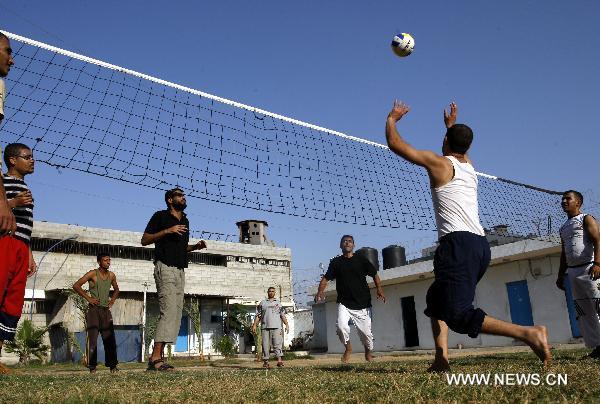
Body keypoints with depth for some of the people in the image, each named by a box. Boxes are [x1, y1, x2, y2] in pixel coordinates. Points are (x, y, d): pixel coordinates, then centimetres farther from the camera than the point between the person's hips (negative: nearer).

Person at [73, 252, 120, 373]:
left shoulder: (111, 275, 11)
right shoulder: (92, 274, -5)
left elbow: (116, 289, 28)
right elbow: (76, 286, -8)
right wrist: (88, 298, -10)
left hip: (106, 310, 5)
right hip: (94, 310, -5)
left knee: (110, 338, 2)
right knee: (93, 338, -6)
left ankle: (112, 365, 7)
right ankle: (92, 366, 0)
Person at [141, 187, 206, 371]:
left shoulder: (185, 221, 21)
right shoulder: (160, 216, 0)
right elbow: (144, 240, -4)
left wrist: (195, 246, 9)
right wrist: (167, 231, -15)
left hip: (180, 270, 8)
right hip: (165, 268, -8)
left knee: (176, 314, 2)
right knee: (169, 311, -18)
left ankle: (158, 356, 3)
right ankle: (155, 358, -20)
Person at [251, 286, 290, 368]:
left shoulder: (278, 303, 18)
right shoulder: (262, 303, 15)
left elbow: (283, 315, 14)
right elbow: (258, 315, 10)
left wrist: (287, 325, 4)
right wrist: (254, 325, 0)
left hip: (276, 327, 0)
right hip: (265, 327, 0)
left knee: (278, 344, -11)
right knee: (265, 345, 0)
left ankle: (279, 360, -19)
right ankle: (266, 361, 6)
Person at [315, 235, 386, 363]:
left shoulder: (361, 260, 4)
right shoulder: (336, 262, 7)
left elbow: (374, 274, 4)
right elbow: (326, 278, 4)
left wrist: (379, 289, -13)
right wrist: (320, 291, -15)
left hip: (362, 303, 0)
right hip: (344, 303, 0)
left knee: (365, 332, 2)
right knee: (341, 326, -20)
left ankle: (369, 350, 34)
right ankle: (347, 348, 10)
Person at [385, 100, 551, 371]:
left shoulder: (439, 163, 1)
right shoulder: (469, 167, 20)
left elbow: (395, 143, 7)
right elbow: (458, 151, 46)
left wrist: (392, 119, 25)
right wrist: (451, 125, 59)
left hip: (459, 244, -8)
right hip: (481, 244, 8)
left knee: (458, 316, -14)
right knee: (436, 299, 21)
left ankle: (529, 334, -26)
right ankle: (441, 360, 10)